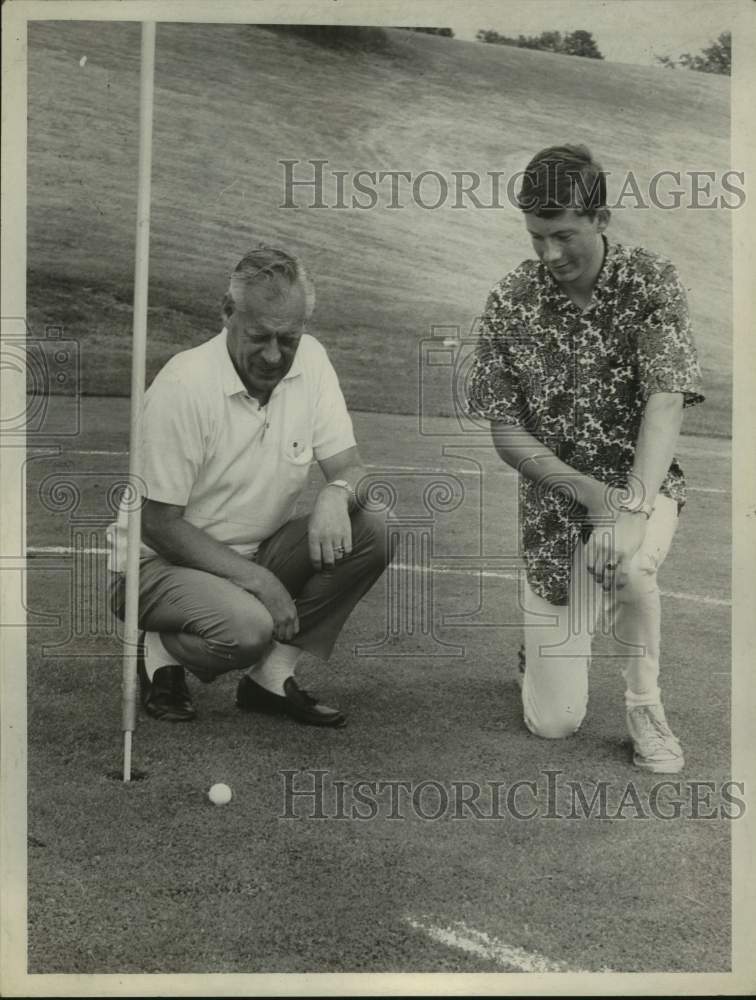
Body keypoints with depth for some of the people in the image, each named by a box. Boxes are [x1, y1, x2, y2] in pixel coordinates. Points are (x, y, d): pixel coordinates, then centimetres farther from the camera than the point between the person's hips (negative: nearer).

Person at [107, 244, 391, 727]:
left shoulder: (310, 361, -6)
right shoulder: (183, 386, -22)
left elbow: (351, 467, -3)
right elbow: (159, 525, -19)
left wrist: (337, 494, -28)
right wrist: (255, 579, -26)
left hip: (258, 552, 6)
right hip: (163, 562, -6)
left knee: (370, 533, -16)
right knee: (247, 628, -35)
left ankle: (271, 677, -5)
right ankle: (162, 654, 1)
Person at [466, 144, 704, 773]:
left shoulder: (651, 284, -10)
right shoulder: (510, 302, -5)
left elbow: (666, 401, -23)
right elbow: (504, 429, -6)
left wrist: (633, 504, -39)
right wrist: (588, 491, -21)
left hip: (642, 485, -1)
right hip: (554, 501, 1)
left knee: (623, 562, -39)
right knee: (553, 721, -1)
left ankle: (646, 703, -8)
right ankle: (547, 638, 36)